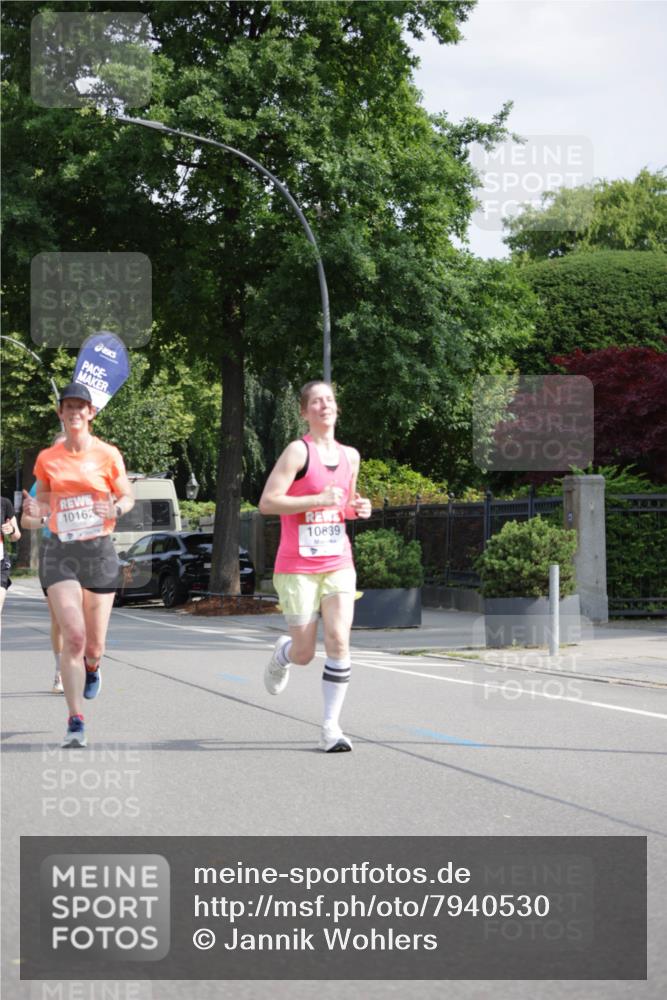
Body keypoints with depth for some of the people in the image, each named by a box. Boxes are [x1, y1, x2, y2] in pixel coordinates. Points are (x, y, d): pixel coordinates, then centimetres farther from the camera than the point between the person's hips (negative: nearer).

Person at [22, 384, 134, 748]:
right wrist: (36, 510, -7)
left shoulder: (107, 455, 0)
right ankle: (75, 721, -9)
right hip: (60, 551, 0)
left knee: (93, 644, 5)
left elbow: (128, 497, 9)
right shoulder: (47, 458, 4)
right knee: (73, 635, -15)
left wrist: (116, 509, -13)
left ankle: (92, 667, 45)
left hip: (99, 552, 0)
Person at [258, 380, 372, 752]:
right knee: (305, 653, 3)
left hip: (338, 564, 4)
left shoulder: (350, 456, 10)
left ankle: (332, 727, -4)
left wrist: (358, 508, 3)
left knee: (339, 641, -11)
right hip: (298, 567, -4)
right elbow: (267, 502, -17)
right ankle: (282, 656, 40)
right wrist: (319, 499, -22)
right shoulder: (299, 451, -10)